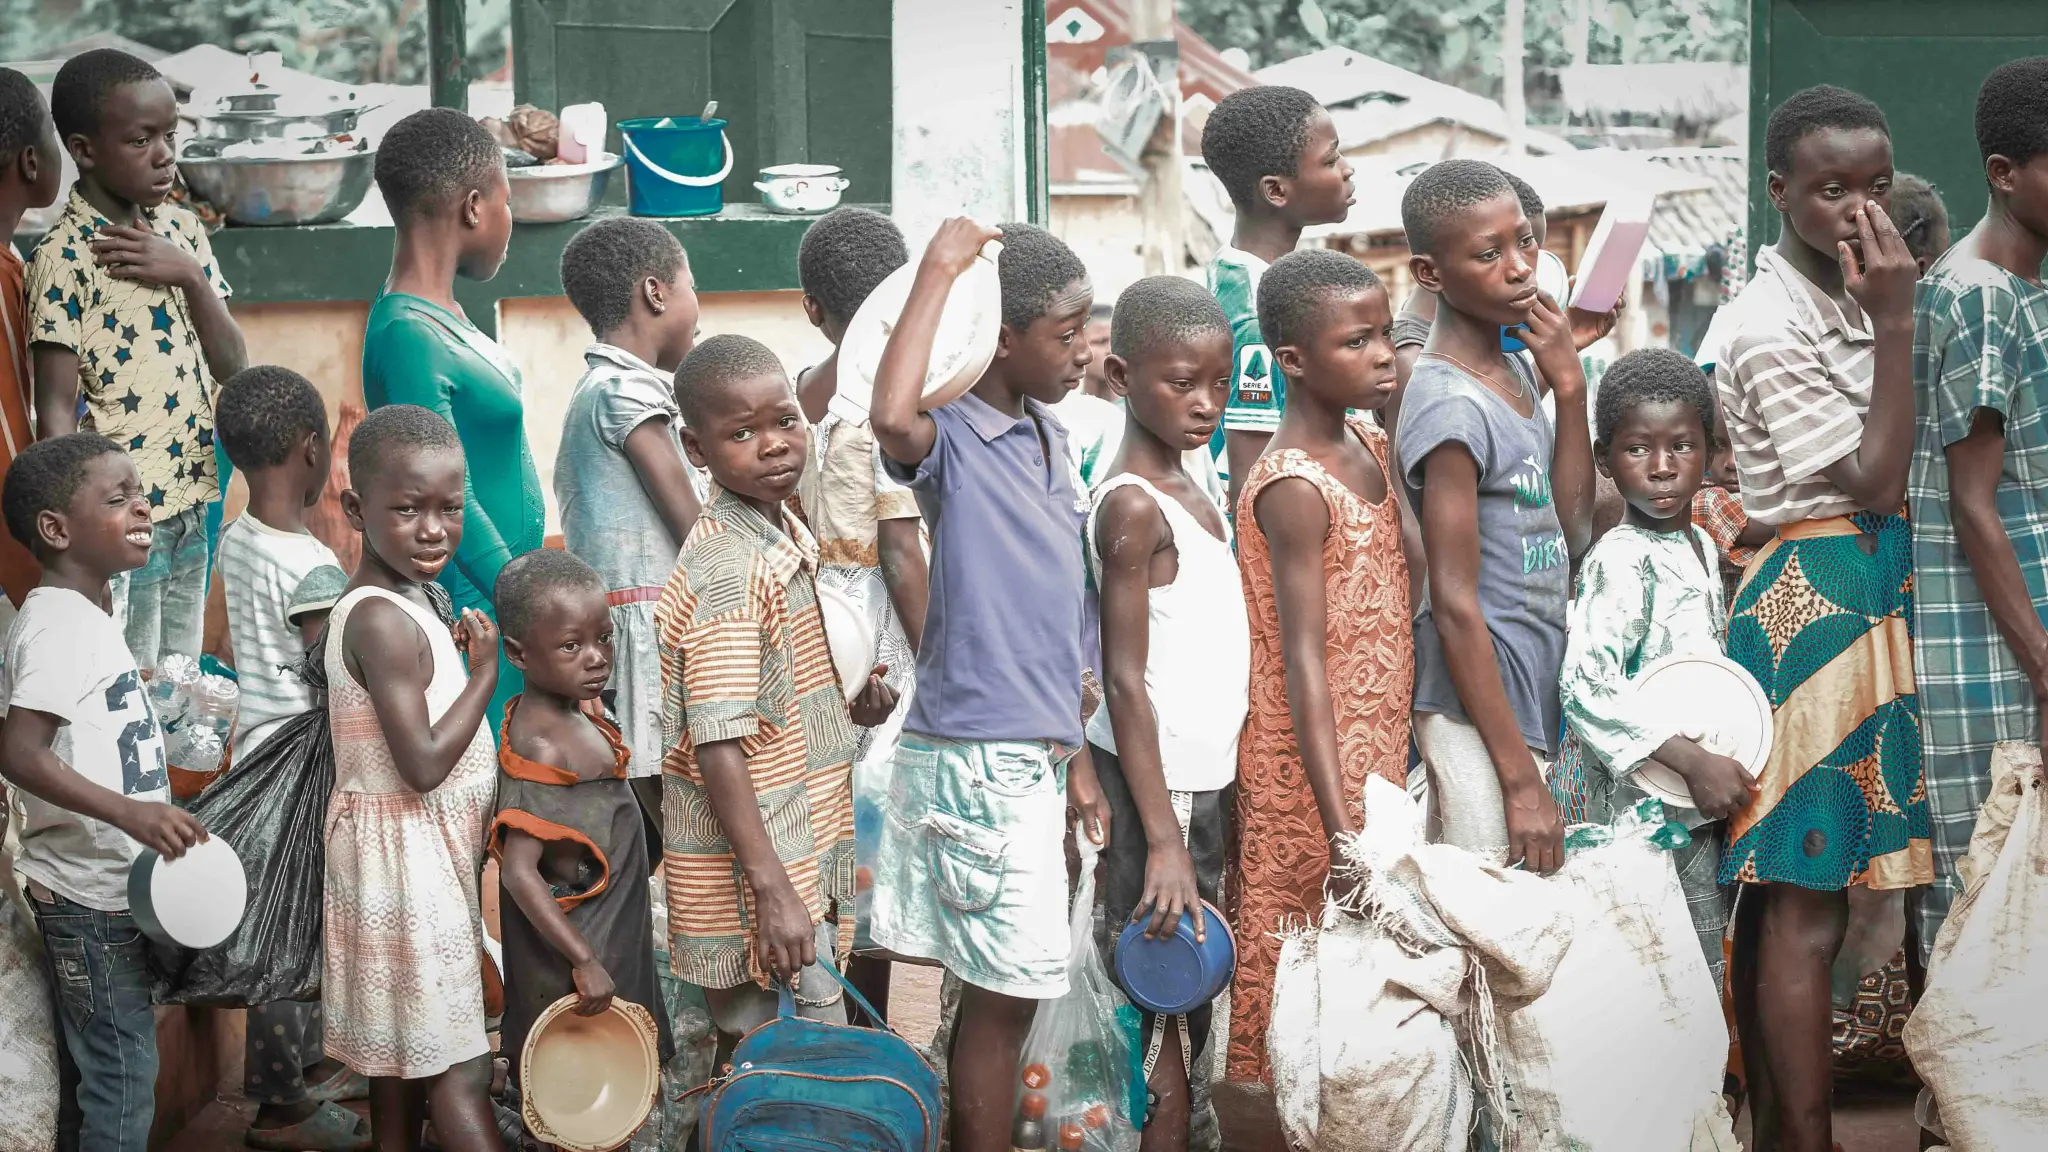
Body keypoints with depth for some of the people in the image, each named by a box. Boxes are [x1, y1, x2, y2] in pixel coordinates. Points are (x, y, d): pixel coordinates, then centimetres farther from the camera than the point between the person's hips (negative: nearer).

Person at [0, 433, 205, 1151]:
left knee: (88, 1066, 16)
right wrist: (129, 812, -37)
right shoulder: (60, 624, -19)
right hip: (91, 892, -10)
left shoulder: (85, 615, 12)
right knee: (124, 1069, -5)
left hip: (103, 886, 10)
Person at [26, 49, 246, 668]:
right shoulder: (66, 256, -13)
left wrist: (191, 277, -11)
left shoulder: (181, 230, 7)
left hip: (189, 511, 7)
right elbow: (56, 411, -14)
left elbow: (232, 368, 6)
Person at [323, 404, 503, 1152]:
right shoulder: (384, 622, -22)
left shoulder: (409, 599, 7)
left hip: (422, 851, 9)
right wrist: (485, 671, -17)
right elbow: (422, 765, -25)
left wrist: (454, 654, 2)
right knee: (458, 1069, -5)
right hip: (410, 856, -9)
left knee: (404, 1056, 17)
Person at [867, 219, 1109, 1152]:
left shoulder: (1050, 441, 12)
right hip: (975, 759, -8)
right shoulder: (954, 440, -13)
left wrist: (1073, 753, 20)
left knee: (996, 989, 15)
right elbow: (894, 419, -40)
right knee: (1005, 994, -3)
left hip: (1033, 753, 8)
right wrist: (939, 271, -30)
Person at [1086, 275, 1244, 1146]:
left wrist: (1213, 801, 14)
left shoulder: (1187, 488, 11)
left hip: (1205, 778, 9)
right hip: (1154, 782, -9)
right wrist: (1163, 840, -21)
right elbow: (1125, 681, -18)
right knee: (1162, 1001, -5)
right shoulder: (1133, 506, -15)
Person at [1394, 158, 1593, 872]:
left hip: (1535, 698, 9)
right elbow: (1455, 605, -20)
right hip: (1476, 711, -9)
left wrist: (1569, 388, 1)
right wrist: (1521, 780, -20)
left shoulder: (1515, 371, 10)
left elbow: (1569, 532, 11)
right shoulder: (1450, 405, -17)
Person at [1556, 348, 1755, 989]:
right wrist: (1693, 762, -25)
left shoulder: (1702, 550, 11)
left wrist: (1719, 768, 11)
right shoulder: (1621, 561, -16)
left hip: (1695, 806, 9)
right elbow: (1586, 685, -25)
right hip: (1634, 804, -8)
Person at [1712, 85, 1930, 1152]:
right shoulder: (1769, 327, -13)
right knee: (1807, 904, -7)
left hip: (1873, 597, 9)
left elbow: (1889, 477, 14)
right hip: (1815, 602, -9)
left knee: (1791, 896, 10)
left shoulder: (1853, 294, 13)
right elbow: (1875, 481, -15)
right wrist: (1895, 324, -15)